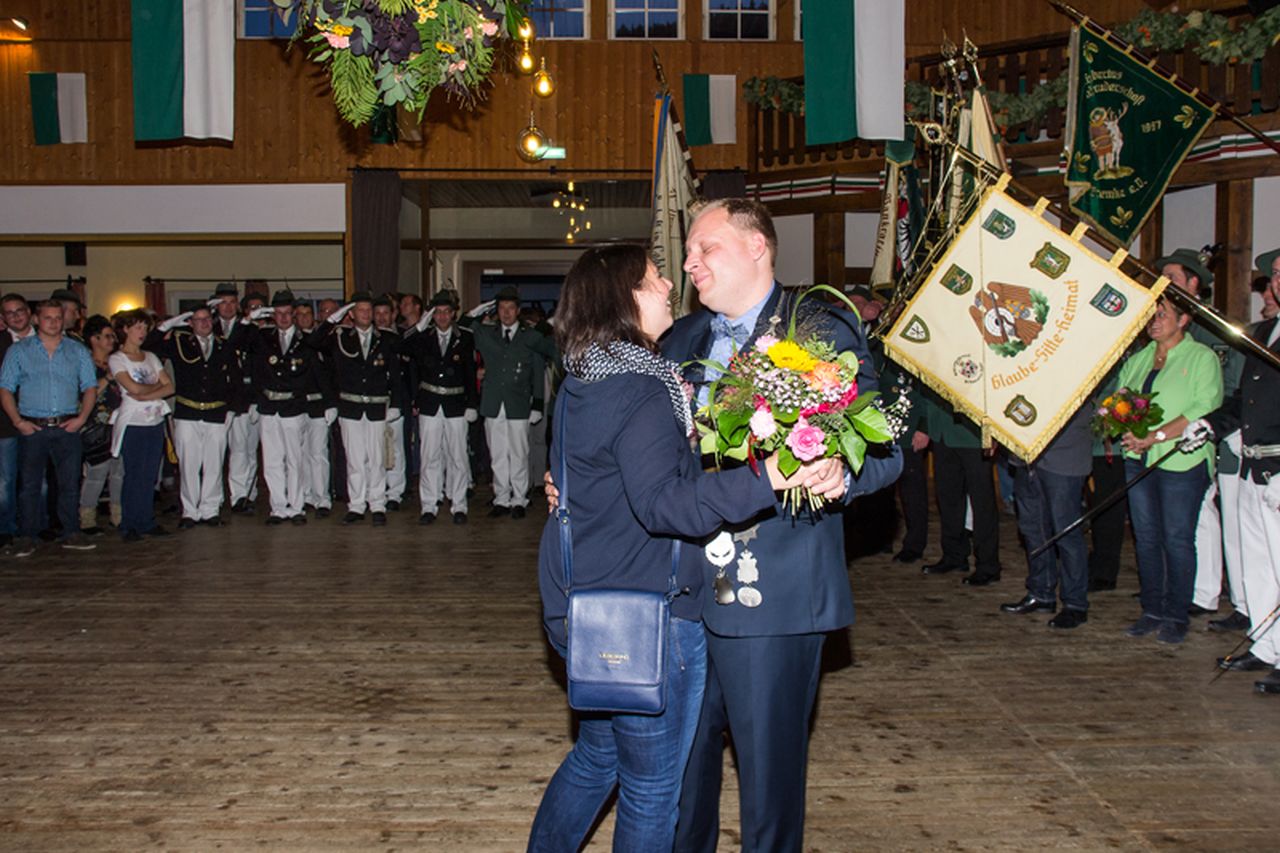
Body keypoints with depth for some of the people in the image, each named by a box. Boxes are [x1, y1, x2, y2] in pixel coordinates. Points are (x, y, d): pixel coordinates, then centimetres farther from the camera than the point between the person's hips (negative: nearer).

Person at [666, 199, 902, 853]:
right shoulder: (682, 341, 15)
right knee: (681, 753, 17)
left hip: (771, 593, -5)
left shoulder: (824, 330, -4)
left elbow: (885, 448, -8)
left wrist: (841, 473, -29)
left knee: (768, 761, 5)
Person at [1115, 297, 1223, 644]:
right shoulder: (1137, 360, 18)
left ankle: (1176, 616, 8)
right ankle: (1152, 611, 16)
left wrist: (1156, 437, -18)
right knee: (1146, 538, 7)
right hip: (1138, 459, 6)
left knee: (1177, 540, -2)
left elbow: (1204, 408, -12)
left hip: (1181, 461, -5)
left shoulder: (1202, 357, -1)